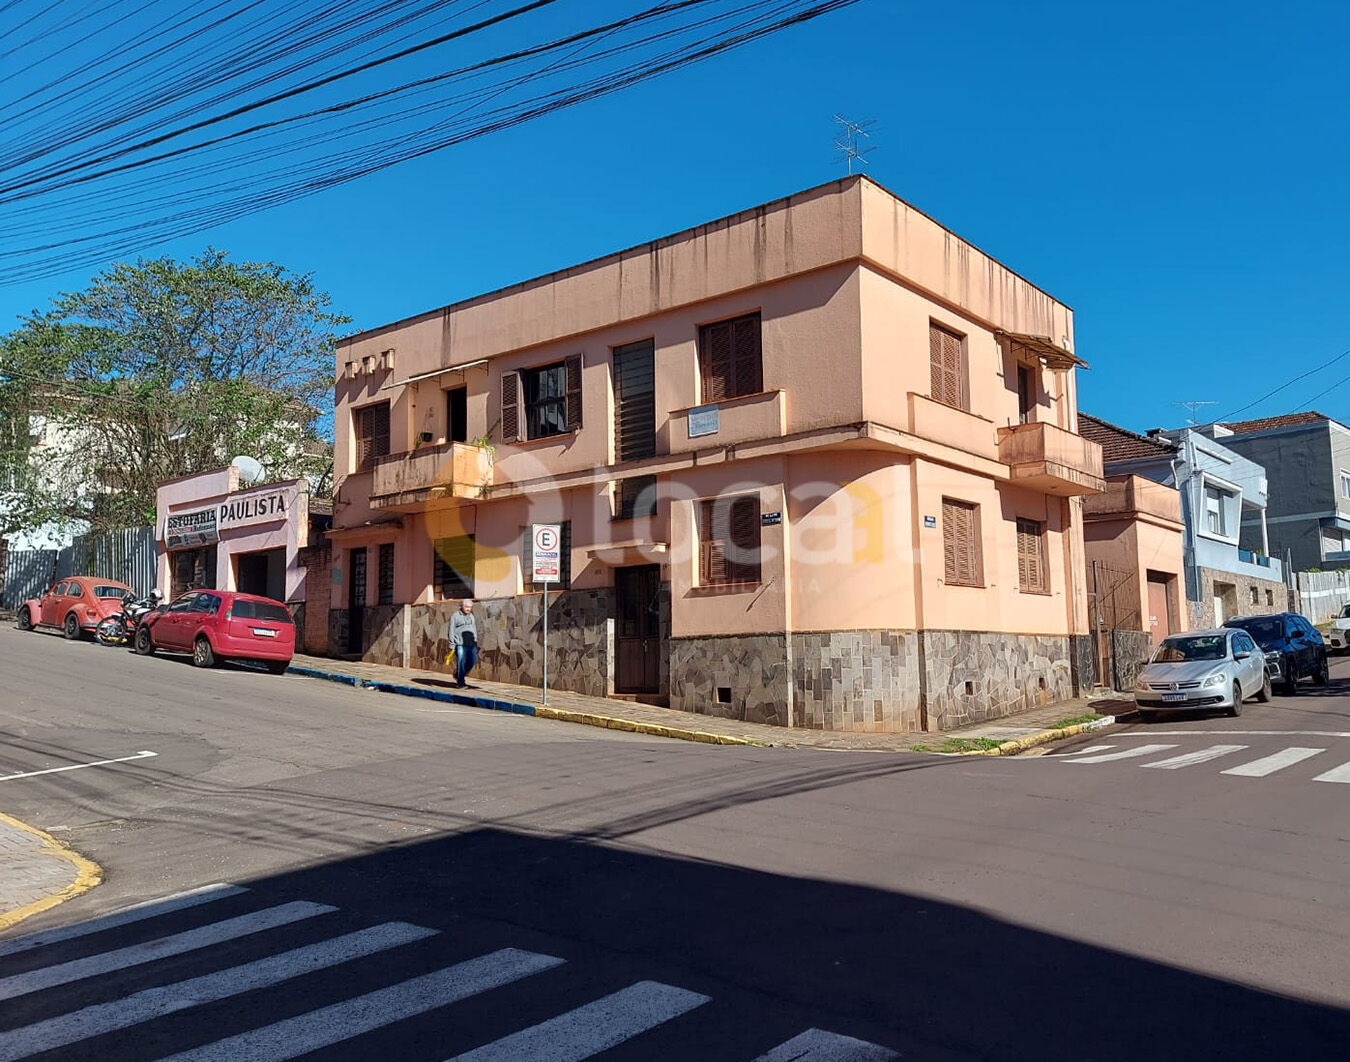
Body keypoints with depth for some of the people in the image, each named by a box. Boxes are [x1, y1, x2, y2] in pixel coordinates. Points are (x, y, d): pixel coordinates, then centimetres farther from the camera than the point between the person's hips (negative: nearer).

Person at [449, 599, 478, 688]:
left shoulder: (471, 616, 17)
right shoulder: (455, 616, 0)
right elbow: (451, 631, -3)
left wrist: (476, 642, 17)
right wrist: (452, 645, -9)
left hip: (471, 644, 5)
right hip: (460, 644, -5)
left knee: (473, 661, 1)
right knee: (461, 663, -7)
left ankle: (458, 675, 21)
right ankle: (460, 682, 2)